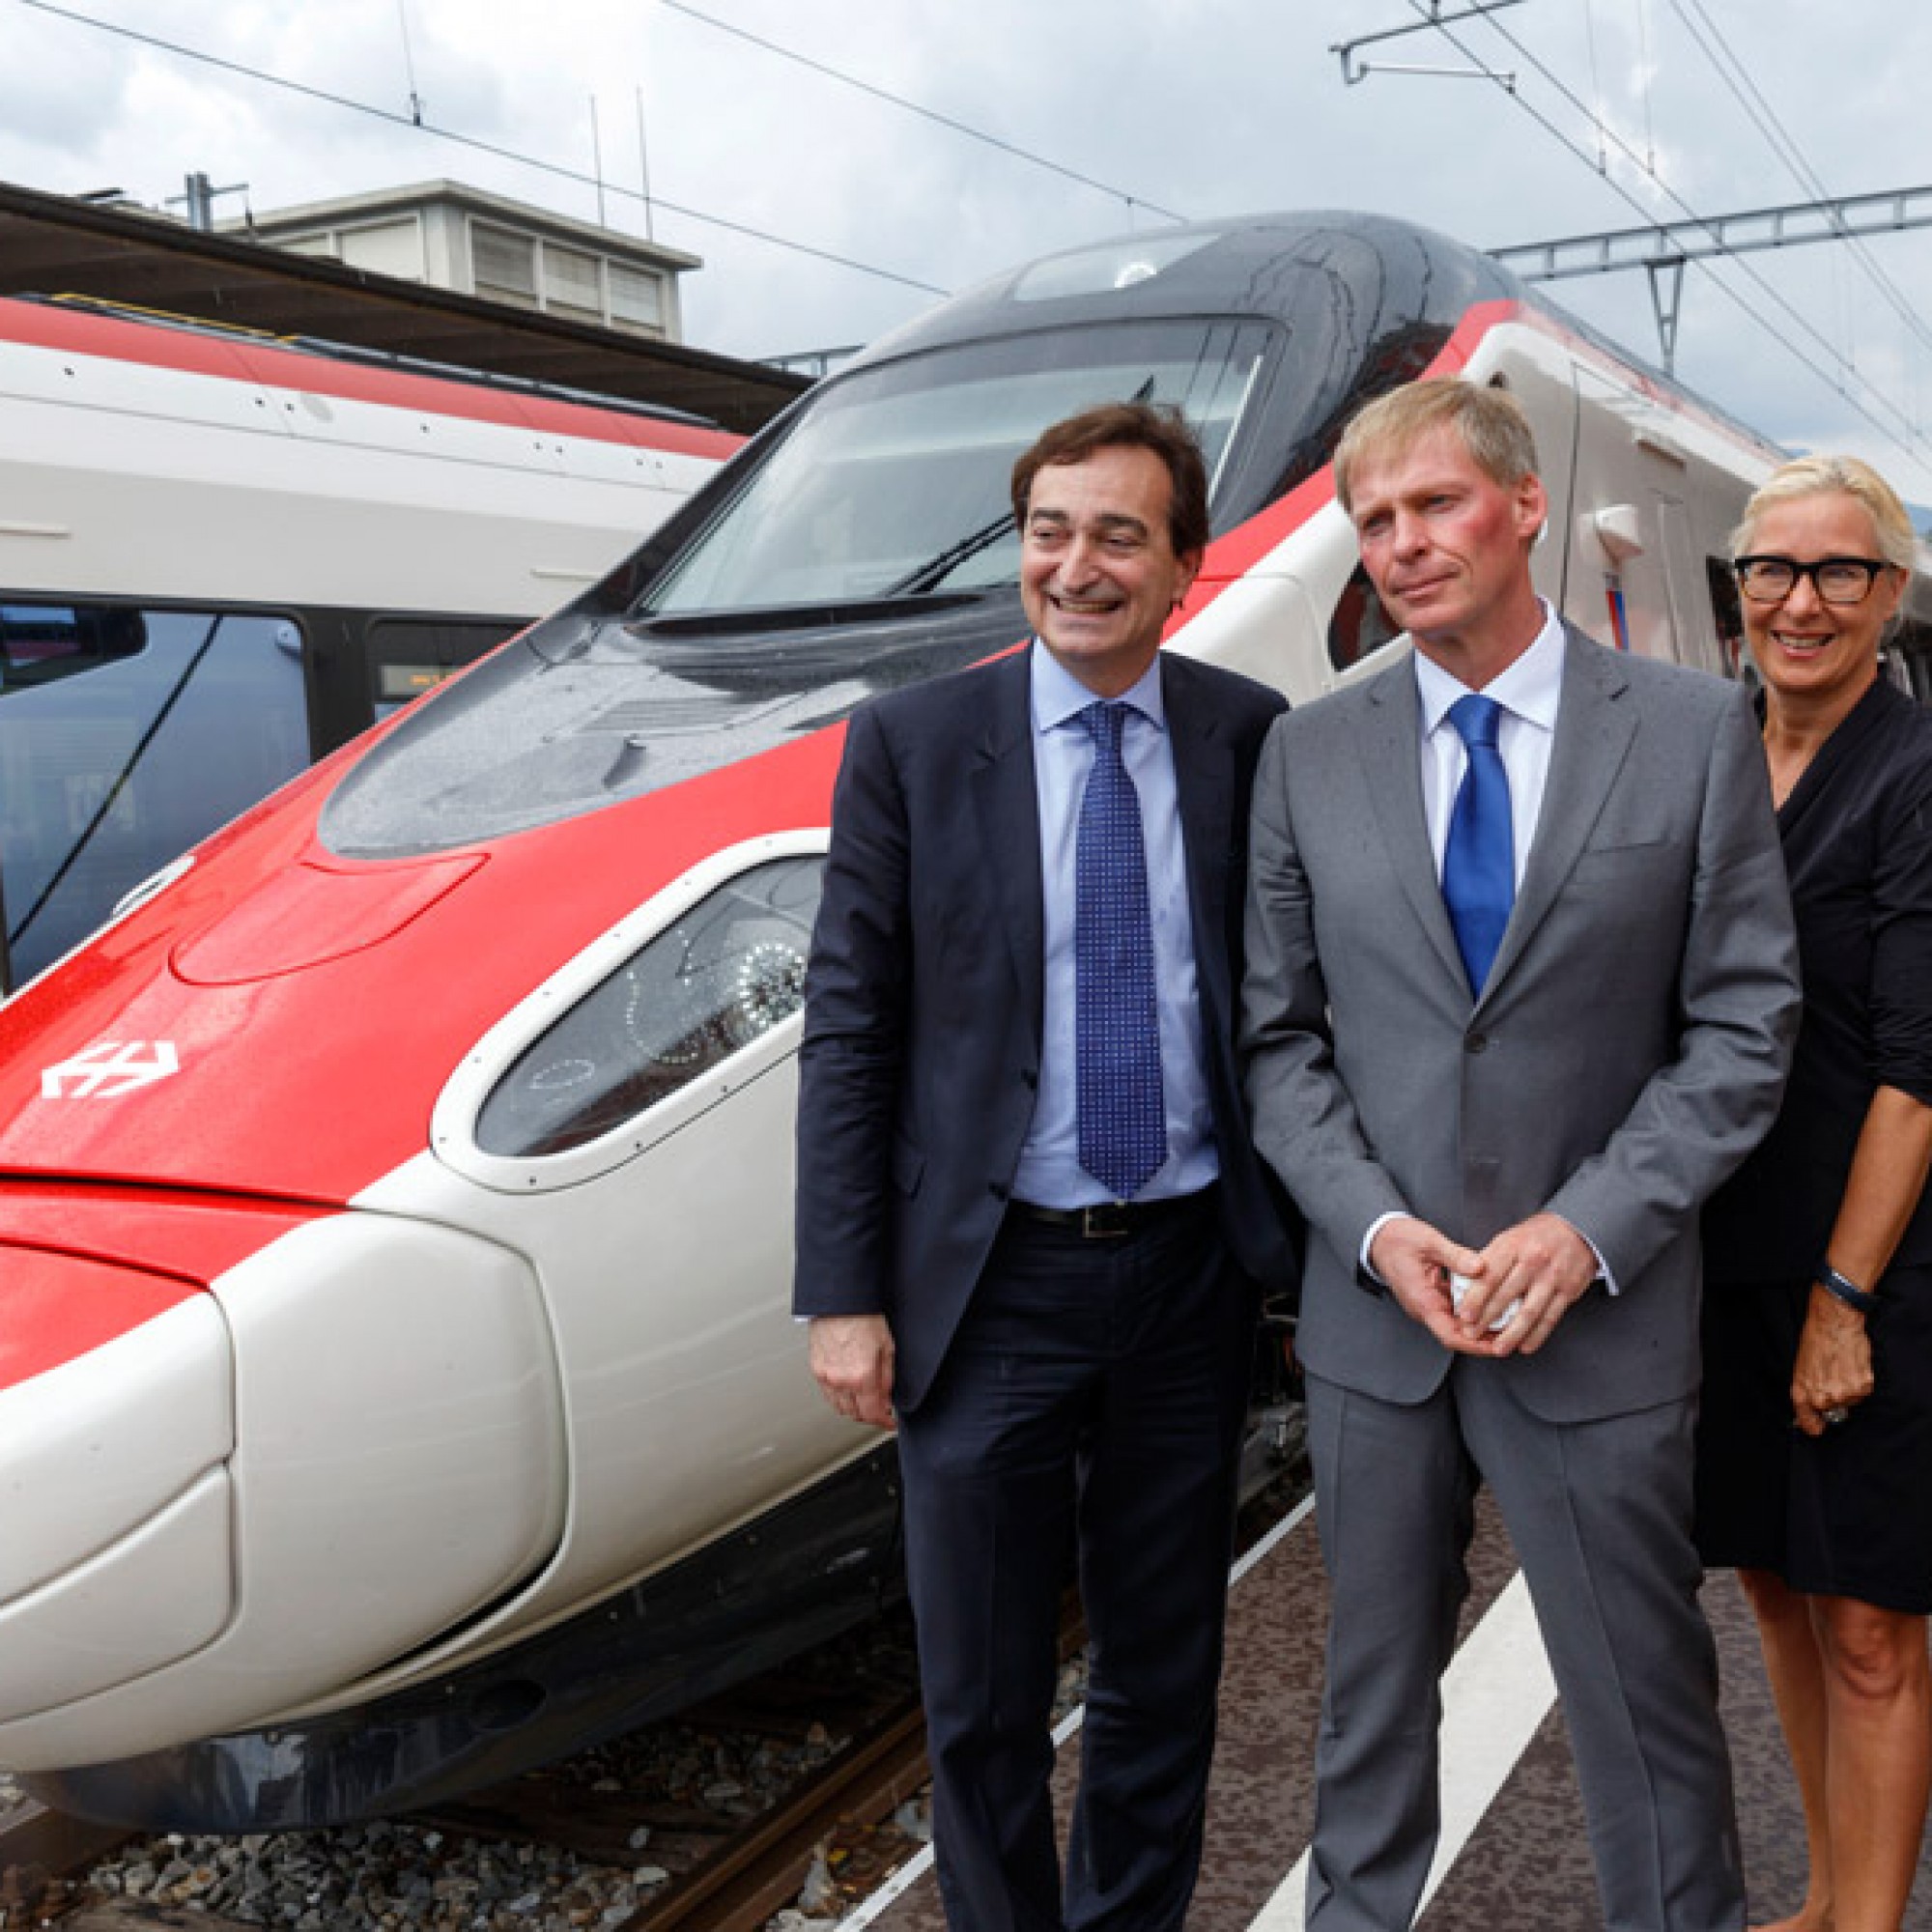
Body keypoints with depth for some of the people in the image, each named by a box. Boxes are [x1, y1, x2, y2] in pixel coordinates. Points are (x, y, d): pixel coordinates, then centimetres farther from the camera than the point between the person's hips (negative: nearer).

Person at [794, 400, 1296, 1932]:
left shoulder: (1249, 736, 0)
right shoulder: (911, 742, -5)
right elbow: (848, 1032, -4)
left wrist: (1310, 1230, 2)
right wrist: (843, 1295, -7)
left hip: (1192, 1272, 2)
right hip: (991, 1285, -2)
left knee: (1166, 1677, 18)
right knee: (984, 1699, 11)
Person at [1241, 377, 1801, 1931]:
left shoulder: (1697, 732, -3)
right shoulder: (1310, 755, 3)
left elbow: (1742, 1029, -4)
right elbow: (1280, 1035, 4)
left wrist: (1587, 1229, -14)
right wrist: (1377, 1227, -10)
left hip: (1601, 1325, -2)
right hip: (1377, 1317, 2)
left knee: (1647, 1707, 10)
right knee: (1374, 1686, 17)